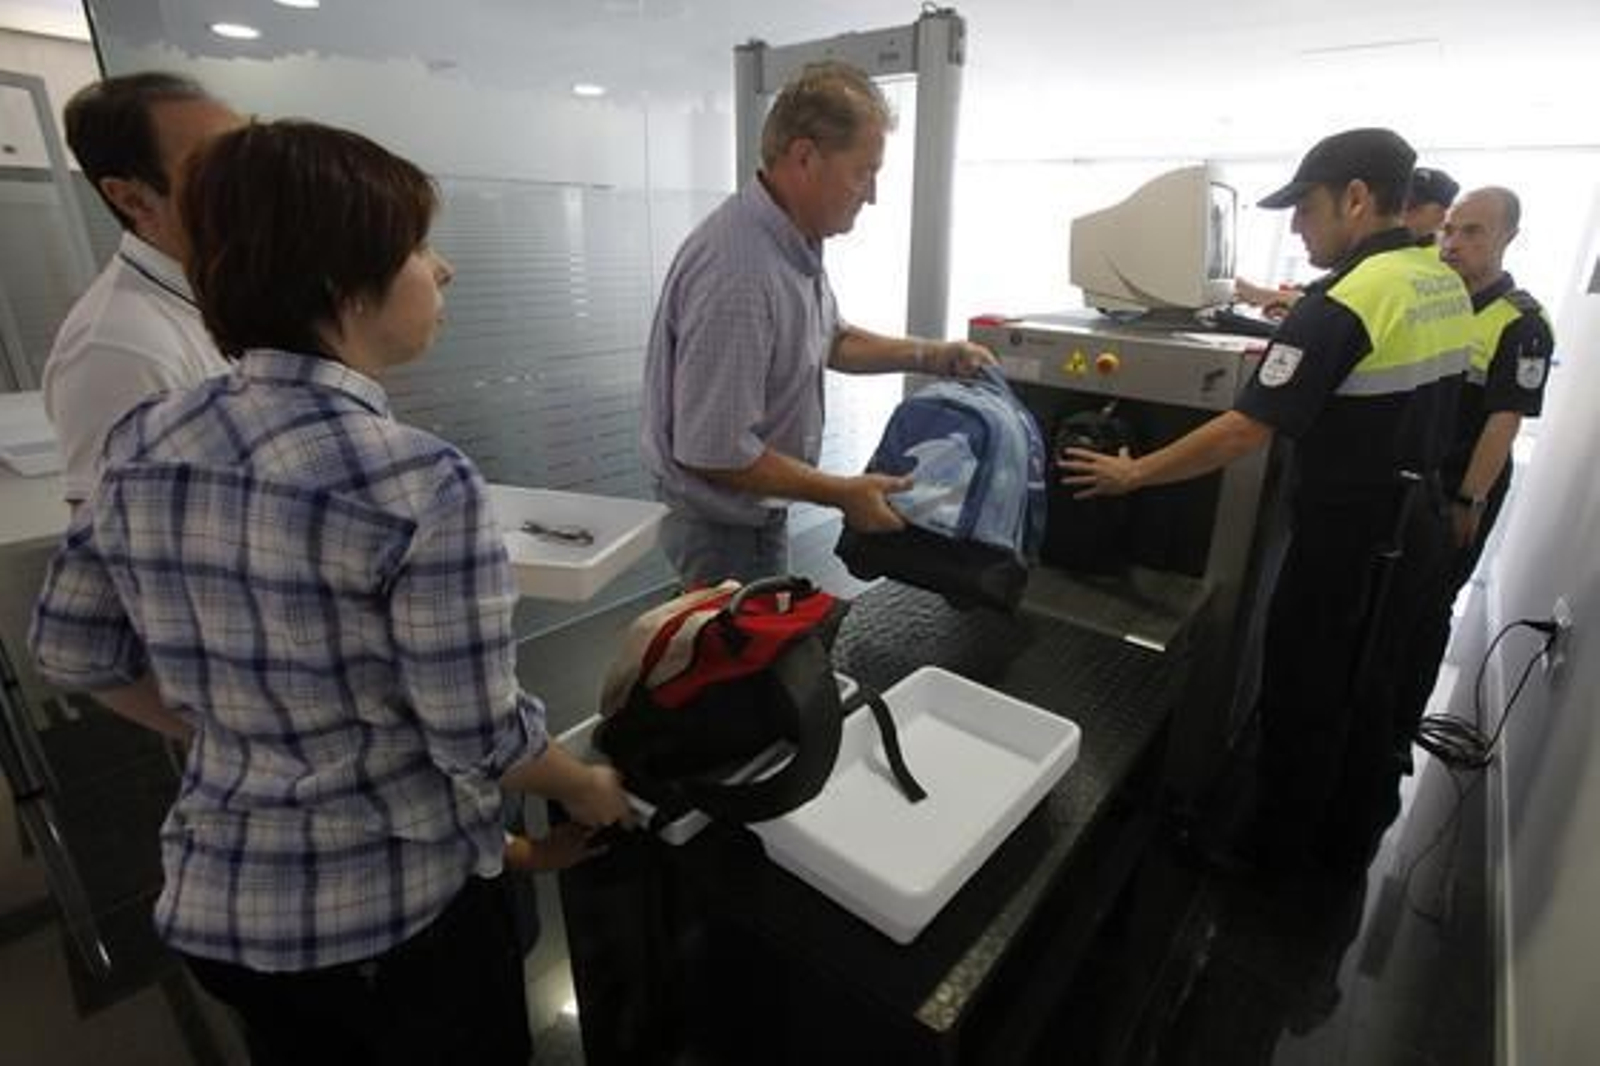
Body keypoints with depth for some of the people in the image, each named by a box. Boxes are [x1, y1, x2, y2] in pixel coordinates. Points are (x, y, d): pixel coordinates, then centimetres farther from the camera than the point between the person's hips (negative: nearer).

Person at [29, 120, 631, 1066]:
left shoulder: (144, 444, -6)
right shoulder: (422, 486, -27)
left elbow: (73, 651, 6)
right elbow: (482, 742, -22)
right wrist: (590, 790, -3)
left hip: (214, 906, 6)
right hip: (399, 910, -5)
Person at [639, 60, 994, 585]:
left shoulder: (793, 237, 1)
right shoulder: (737, 273, -30)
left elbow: (829, 339, 17)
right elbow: (714, 452, -29)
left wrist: (932, 356, 6)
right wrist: (843, 494, -21)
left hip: (756, 513, 9)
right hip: (724, 525, -9)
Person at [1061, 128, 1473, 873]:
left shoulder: (1345, 300, -21)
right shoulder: (1446, 284, 7)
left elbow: (1245, 431, -27)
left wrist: (1133, 474, -21)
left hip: (1349, 535, -9)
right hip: (1414, 521, 9)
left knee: (1301, 702, 6)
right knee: (1363, 692, 20)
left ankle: (1273, 855, 23)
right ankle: (1348, 843, 37)